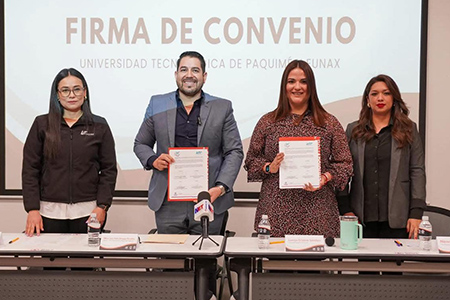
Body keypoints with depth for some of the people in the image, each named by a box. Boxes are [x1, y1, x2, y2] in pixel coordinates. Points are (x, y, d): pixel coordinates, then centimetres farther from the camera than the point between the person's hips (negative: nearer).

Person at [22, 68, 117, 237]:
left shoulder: (99, 126, 5)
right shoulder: (42, 125, 6)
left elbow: (109, 170, 5)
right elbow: (30, 169, 4)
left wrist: (102, 206, -5)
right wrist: (32, 209, -4)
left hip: (88, 212, 0)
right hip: (50, 212, 0)